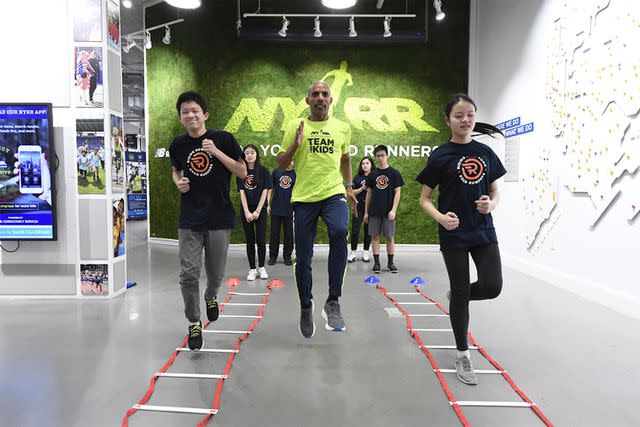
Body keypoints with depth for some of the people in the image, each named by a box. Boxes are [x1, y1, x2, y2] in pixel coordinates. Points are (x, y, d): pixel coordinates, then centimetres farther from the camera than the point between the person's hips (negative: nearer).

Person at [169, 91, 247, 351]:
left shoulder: (223, 139, -5)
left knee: (216, 273, 10)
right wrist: (178, 182, -1)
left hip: (219, 218, -1)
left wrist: (217, 152, -16)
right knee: (188, 274, -5)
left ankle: (211, 296, 45)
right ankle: (194, 323, 14)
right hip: (189, 220, 1)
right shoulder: (178, 145, 4)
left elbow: (243, 172, -5)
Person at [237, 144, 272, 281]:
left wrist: (257, 211, -10)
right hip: (246, 210, 2)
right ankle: (252, 269, 12)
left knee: (261, 240, -2)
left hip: (260, 209, -2)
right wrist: (247, 212, -9)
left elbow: (265, 191, -5)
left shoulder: (263, 171, -2)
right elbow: (242, 192, 0)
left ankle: (261, 267, 14)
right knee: (249, 240, 4)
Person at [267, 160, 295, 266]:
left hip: (290, 210, -1)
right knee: (274, 234, 6)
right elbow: (271, 189, 10)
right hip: (276, 209, 1)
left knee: (289, 234, 5)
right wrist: (268, 204, 5)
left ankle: (287, 256, 17)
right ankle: (273, 256, 17)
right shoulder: (276, 172, 7)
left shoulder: (296, 174, 4)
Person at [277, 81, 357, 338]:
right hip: (304, 197, 0)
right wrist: (296, 143, -11)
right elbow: (281, 165, 4)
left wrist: (349, 187, 18)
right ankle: (306, 307, 30)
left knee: (339, 232, -32)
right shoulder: (295, 127, 5)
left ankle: (333, 302, -23)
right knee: (303, 260, 5)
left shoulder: (342, 128, 11)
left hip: (334, 194, 0)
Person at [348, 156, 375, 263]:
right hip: (359, 207, 1)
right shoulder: (358, 177, 8)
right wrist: (362, 188, -8)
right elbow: (352, 192, 6)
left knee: (368, 230, 6)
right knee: (355, 230, -3)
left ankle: (365, 252, 18)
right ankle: (353, 252, 8)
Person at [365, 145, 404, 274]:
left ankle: (390, 262, 16)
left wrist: (393, 210, -12)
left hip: (388, 212, -2)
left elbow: (397, 192, -2)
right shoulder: (372, 174, 8)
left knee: (390, 237, 4)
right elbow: (369, 193, 11)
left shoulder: (394, 173, 1)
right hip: (374, 211, 2)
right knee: (375, 237, 3)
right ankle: (376, 263, 11)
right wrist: (366, 212, 8)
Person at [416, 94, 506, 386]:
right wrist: (441, 217, -21)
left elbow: (495, 191, 13)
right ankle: (463, 356, 20)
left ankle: (457, 295, 29)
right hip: (454, 234, -3)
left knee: (492, 287, -6)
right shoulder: (440, 156, -5)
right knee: (460, 293, 3)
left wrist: (491, 204, -10)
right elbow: (424, 198, -2)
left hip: (483, 230, 4)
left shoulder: (485, 152, 6)